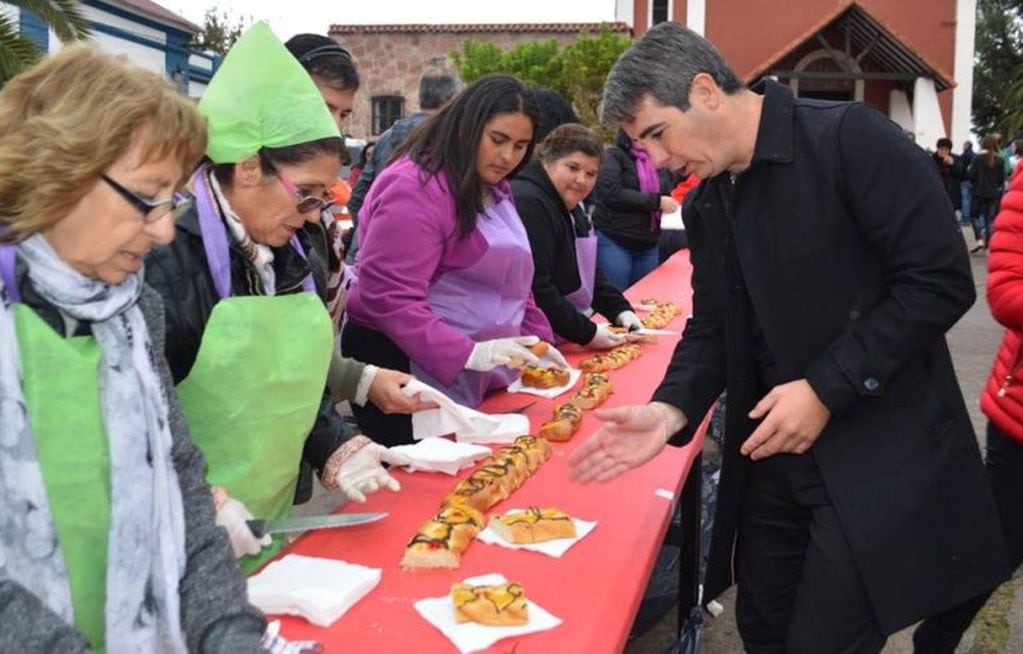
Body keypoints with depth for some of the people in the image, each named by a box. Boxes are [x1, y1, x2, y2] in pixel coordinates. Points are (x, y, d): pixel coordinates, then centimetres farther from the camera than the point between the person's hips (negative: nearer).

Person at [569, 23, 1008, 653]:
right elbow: (712, 328, 11)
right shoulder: (704, 204, 8)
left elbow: (941, 281, -18)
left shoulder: (851, 139, -14)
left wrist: (827, 388, -19)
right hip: (771, 457, 7)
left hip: (878, 460, -7)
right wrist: (672, 409, -8)